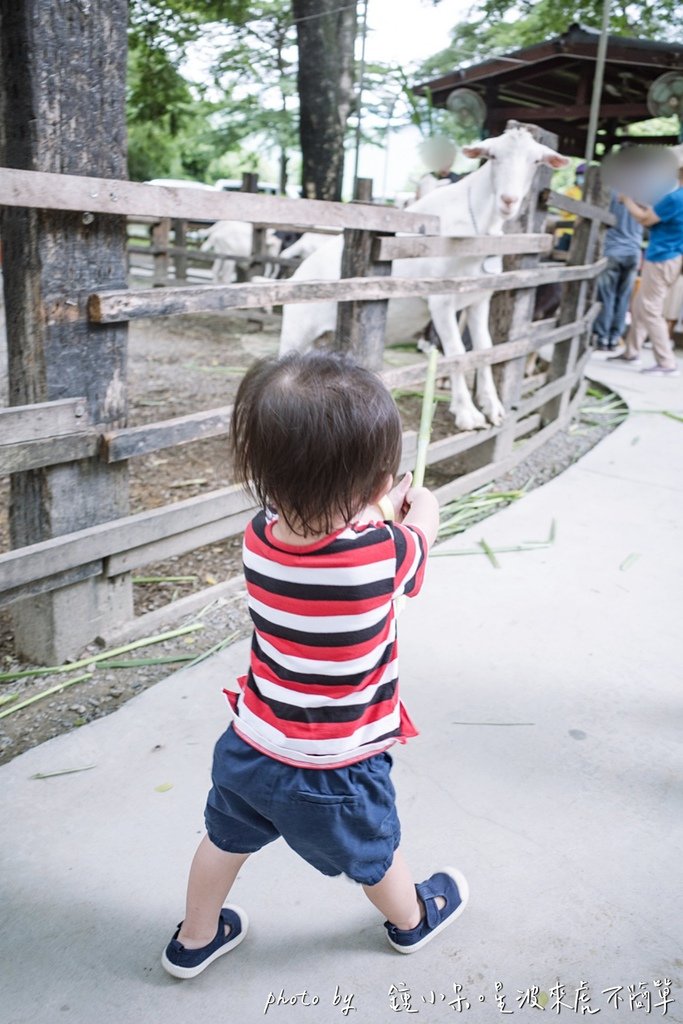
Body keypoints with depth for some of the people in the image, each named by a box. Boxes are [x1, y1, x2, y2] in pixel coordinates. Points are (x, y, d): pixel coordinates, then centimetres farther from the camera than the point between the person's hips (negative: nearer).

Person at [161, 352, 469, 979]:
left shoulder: (259, 535, -19)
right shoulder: (379, 554, -32)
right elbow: (421, 537, -7)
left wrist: (379, 509, 14)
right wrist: (420, 505, 14)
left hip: (250, 746, 4)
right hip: (334, 771, -3)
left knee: (225, 839, 27)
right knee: (374, 855, 25)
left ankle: (195, 939, 49)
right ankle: (412, 920, 54)